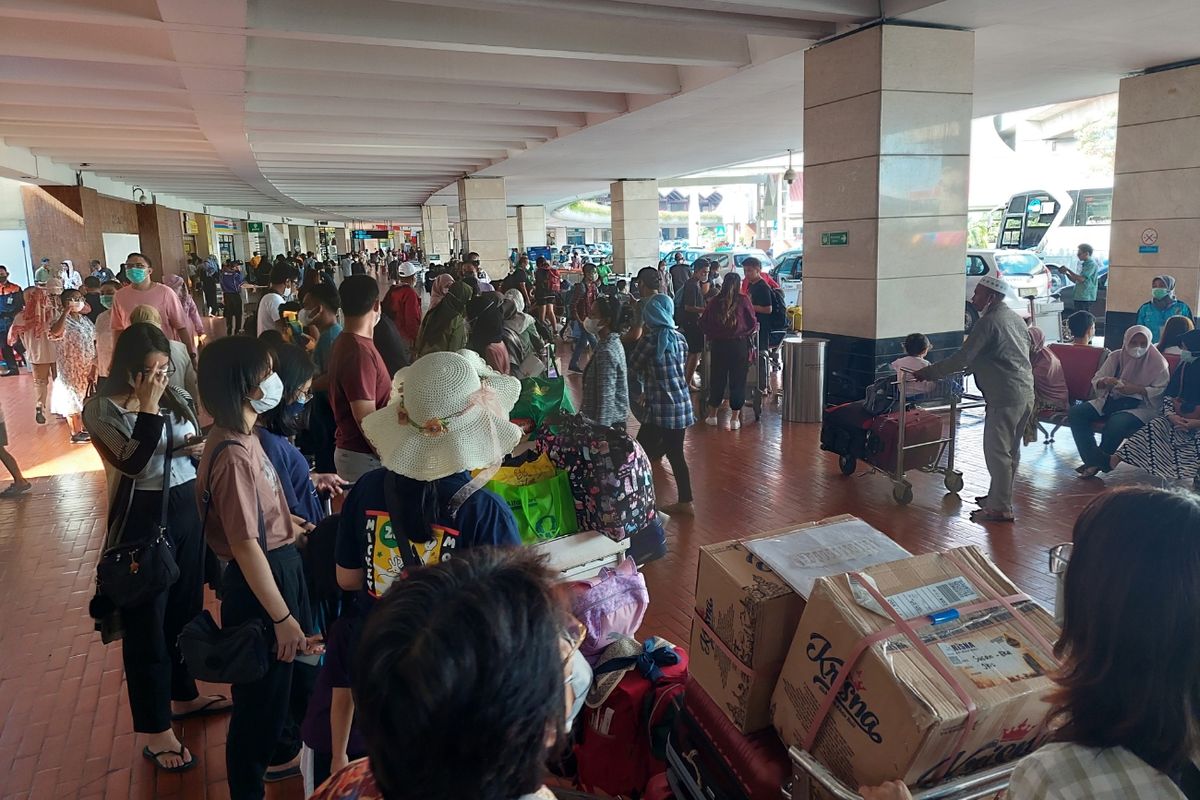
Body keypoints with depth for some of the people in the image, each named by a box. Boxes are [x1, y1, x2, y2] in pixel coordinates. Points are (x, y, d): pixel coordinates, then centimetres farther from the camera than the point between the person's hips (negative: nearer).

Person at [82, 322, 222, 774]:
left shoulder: (176, 397, 4)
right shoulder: (101, 409, -11)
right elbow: (134, 461, -24)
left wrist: (201, 448, -9)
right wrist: (148, 407, -23)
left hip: (187, 509, 6)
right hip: (142, 520, -6)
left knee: (186, 608, 19)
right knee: (146, 622, 3)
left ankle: (183, 695, 39)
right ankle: (155, 731, 16)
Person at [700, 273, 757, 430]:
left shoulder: (715, 302, -2)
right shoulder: (743, 301, -8)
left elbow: (703, 324, 3)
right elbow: (753, 323, -4)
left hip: (718, 345, 2)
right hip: (739, 344, -2)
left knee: (717, 378, 13)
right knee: (737, 380, 5)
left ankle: (712, 415, 21)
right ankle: (735, 418, 6)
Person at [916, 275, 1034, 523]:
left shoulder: (988, 322, -13)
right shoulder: (1016, 318, 15)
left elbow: (962, 358, -17)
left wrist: (928, 372, -10)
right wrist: (975, 365, 32)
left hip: (1005, 398, -10)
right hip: (1026, 393, 10)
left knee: (996, 451, -5)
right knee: (1011, 449, 16)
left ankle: (1000, 508, -2)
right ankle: (999, 496, 28)